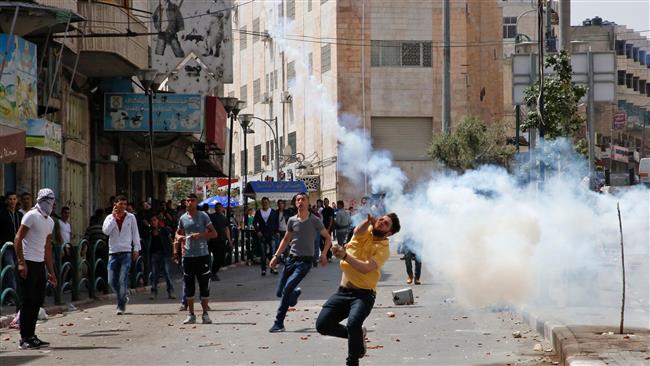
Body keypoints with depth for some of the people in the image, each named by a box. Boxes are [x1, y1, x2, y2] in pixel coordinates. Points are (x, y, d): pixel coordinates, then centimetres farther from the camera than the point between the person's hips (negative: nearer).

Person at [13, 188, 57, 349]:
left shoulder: (50, 222, 16)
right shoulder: (31, 216, -8)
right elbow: (18, 239, -13)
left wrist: (51, 272, 19)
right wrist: (21, 262, -19)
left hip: (40, 264, 8)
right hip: (28, 263, -8)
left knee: (38, 301, 9)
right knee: (27, 301, -5)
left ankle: (31, 336, 17)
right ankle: (25, 338, 0)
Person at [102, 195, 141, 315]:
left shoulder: (131, 217, 6)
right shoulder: (110, 217, 7)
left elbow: (135, 233, 10)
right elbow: (106, 231, -9)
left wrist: (136, 249, 3)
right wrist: (113, 217, -10)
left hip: (126, 252, -2)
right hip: (113, 252, 2)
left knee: (123, 280, -9)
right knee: (112, 280, 3)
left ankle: (121, 305, -1)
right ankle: (123, 298, 26)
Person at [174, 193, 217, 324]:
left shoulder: (203, 216, -2)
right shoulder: (183, 218, 9)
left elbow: (214, 233, -2)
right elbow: (178, 232, 24)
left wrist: (200, 235, -16)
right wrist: (178, 237, 0)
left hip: (202, 255, -3)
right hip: (188, 255, 3)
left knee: (204, 286, 0)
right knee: (189, 286, 5)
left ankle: (205, 314, 9)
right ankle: (191, 315, 13)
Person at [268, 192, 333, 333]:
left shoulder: (314, 221, -5)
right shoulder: (292, 220, 5)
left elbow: (328, 238, 4)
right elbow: (286, 239, 18)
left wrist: (324, 254, -9)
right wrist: (276, 256, 11)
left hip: (305, 261, -5)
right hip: (291, 259, 5)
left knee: (287, 289, -19)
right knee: (279, 292, 5)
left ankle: (279, 324, -12)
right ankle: (296, 292, 39)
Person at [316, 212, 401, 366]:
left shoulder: (383, 249, -10)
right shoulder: (366, 231, 5)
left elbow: (366, 268, -25)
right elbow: (358, 232, -20)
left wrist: (345, 256, -34)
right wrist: (369, 219, -32)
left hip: (363, 294, -5)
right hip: (343, 291, 5)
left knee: (353, 323, -32)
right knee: (322, 325, -7)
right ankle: (357, 335, 20)